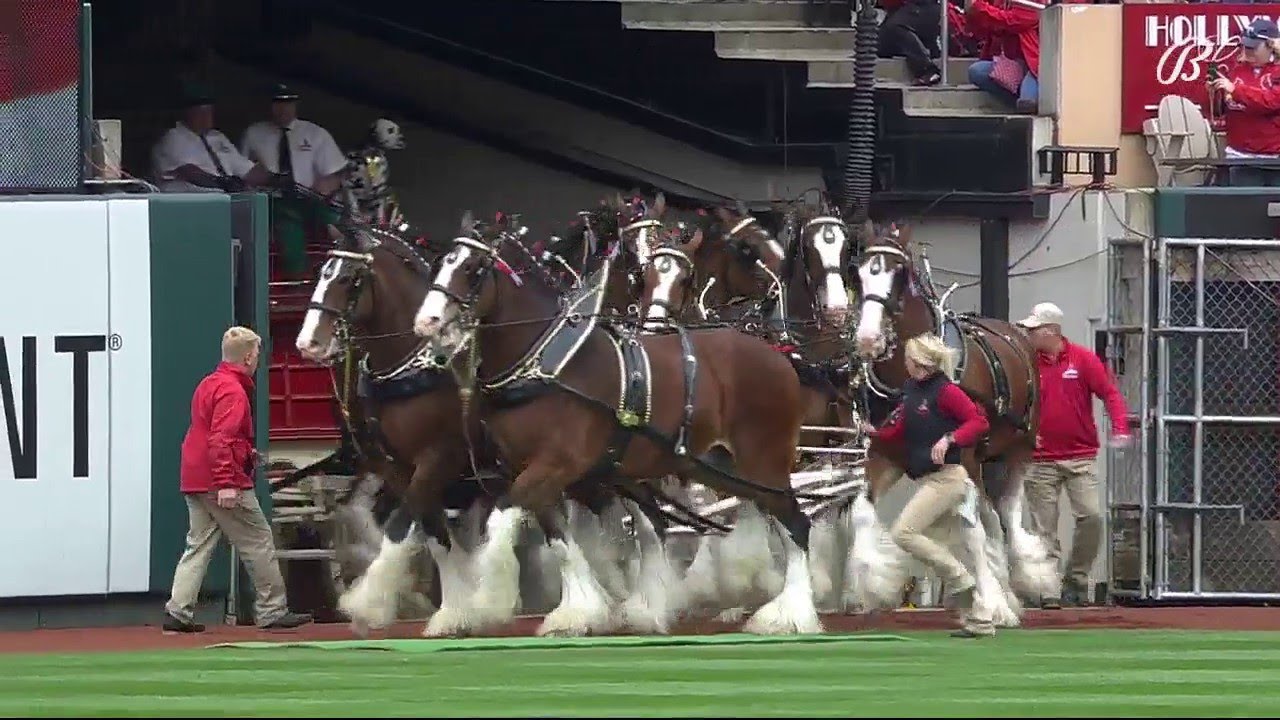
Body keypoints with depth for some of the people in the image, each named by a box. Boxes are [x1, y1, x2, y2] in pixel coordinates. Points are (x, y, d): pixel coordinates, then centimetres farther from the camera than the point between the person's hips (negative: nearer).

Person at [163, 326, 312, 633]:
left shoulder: (208, 385, 16)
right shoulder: (233, 391, -14)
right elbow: (221, 440, -24)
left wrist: (246, 454, 26)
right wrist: (227, 483, -27)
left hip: (194, 481, 9)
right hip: (224, 484, -9)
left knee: (198, 546, 8)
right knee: (259, 542, 1)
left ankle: (179, 611, 0)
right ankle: (271, 610, 5)